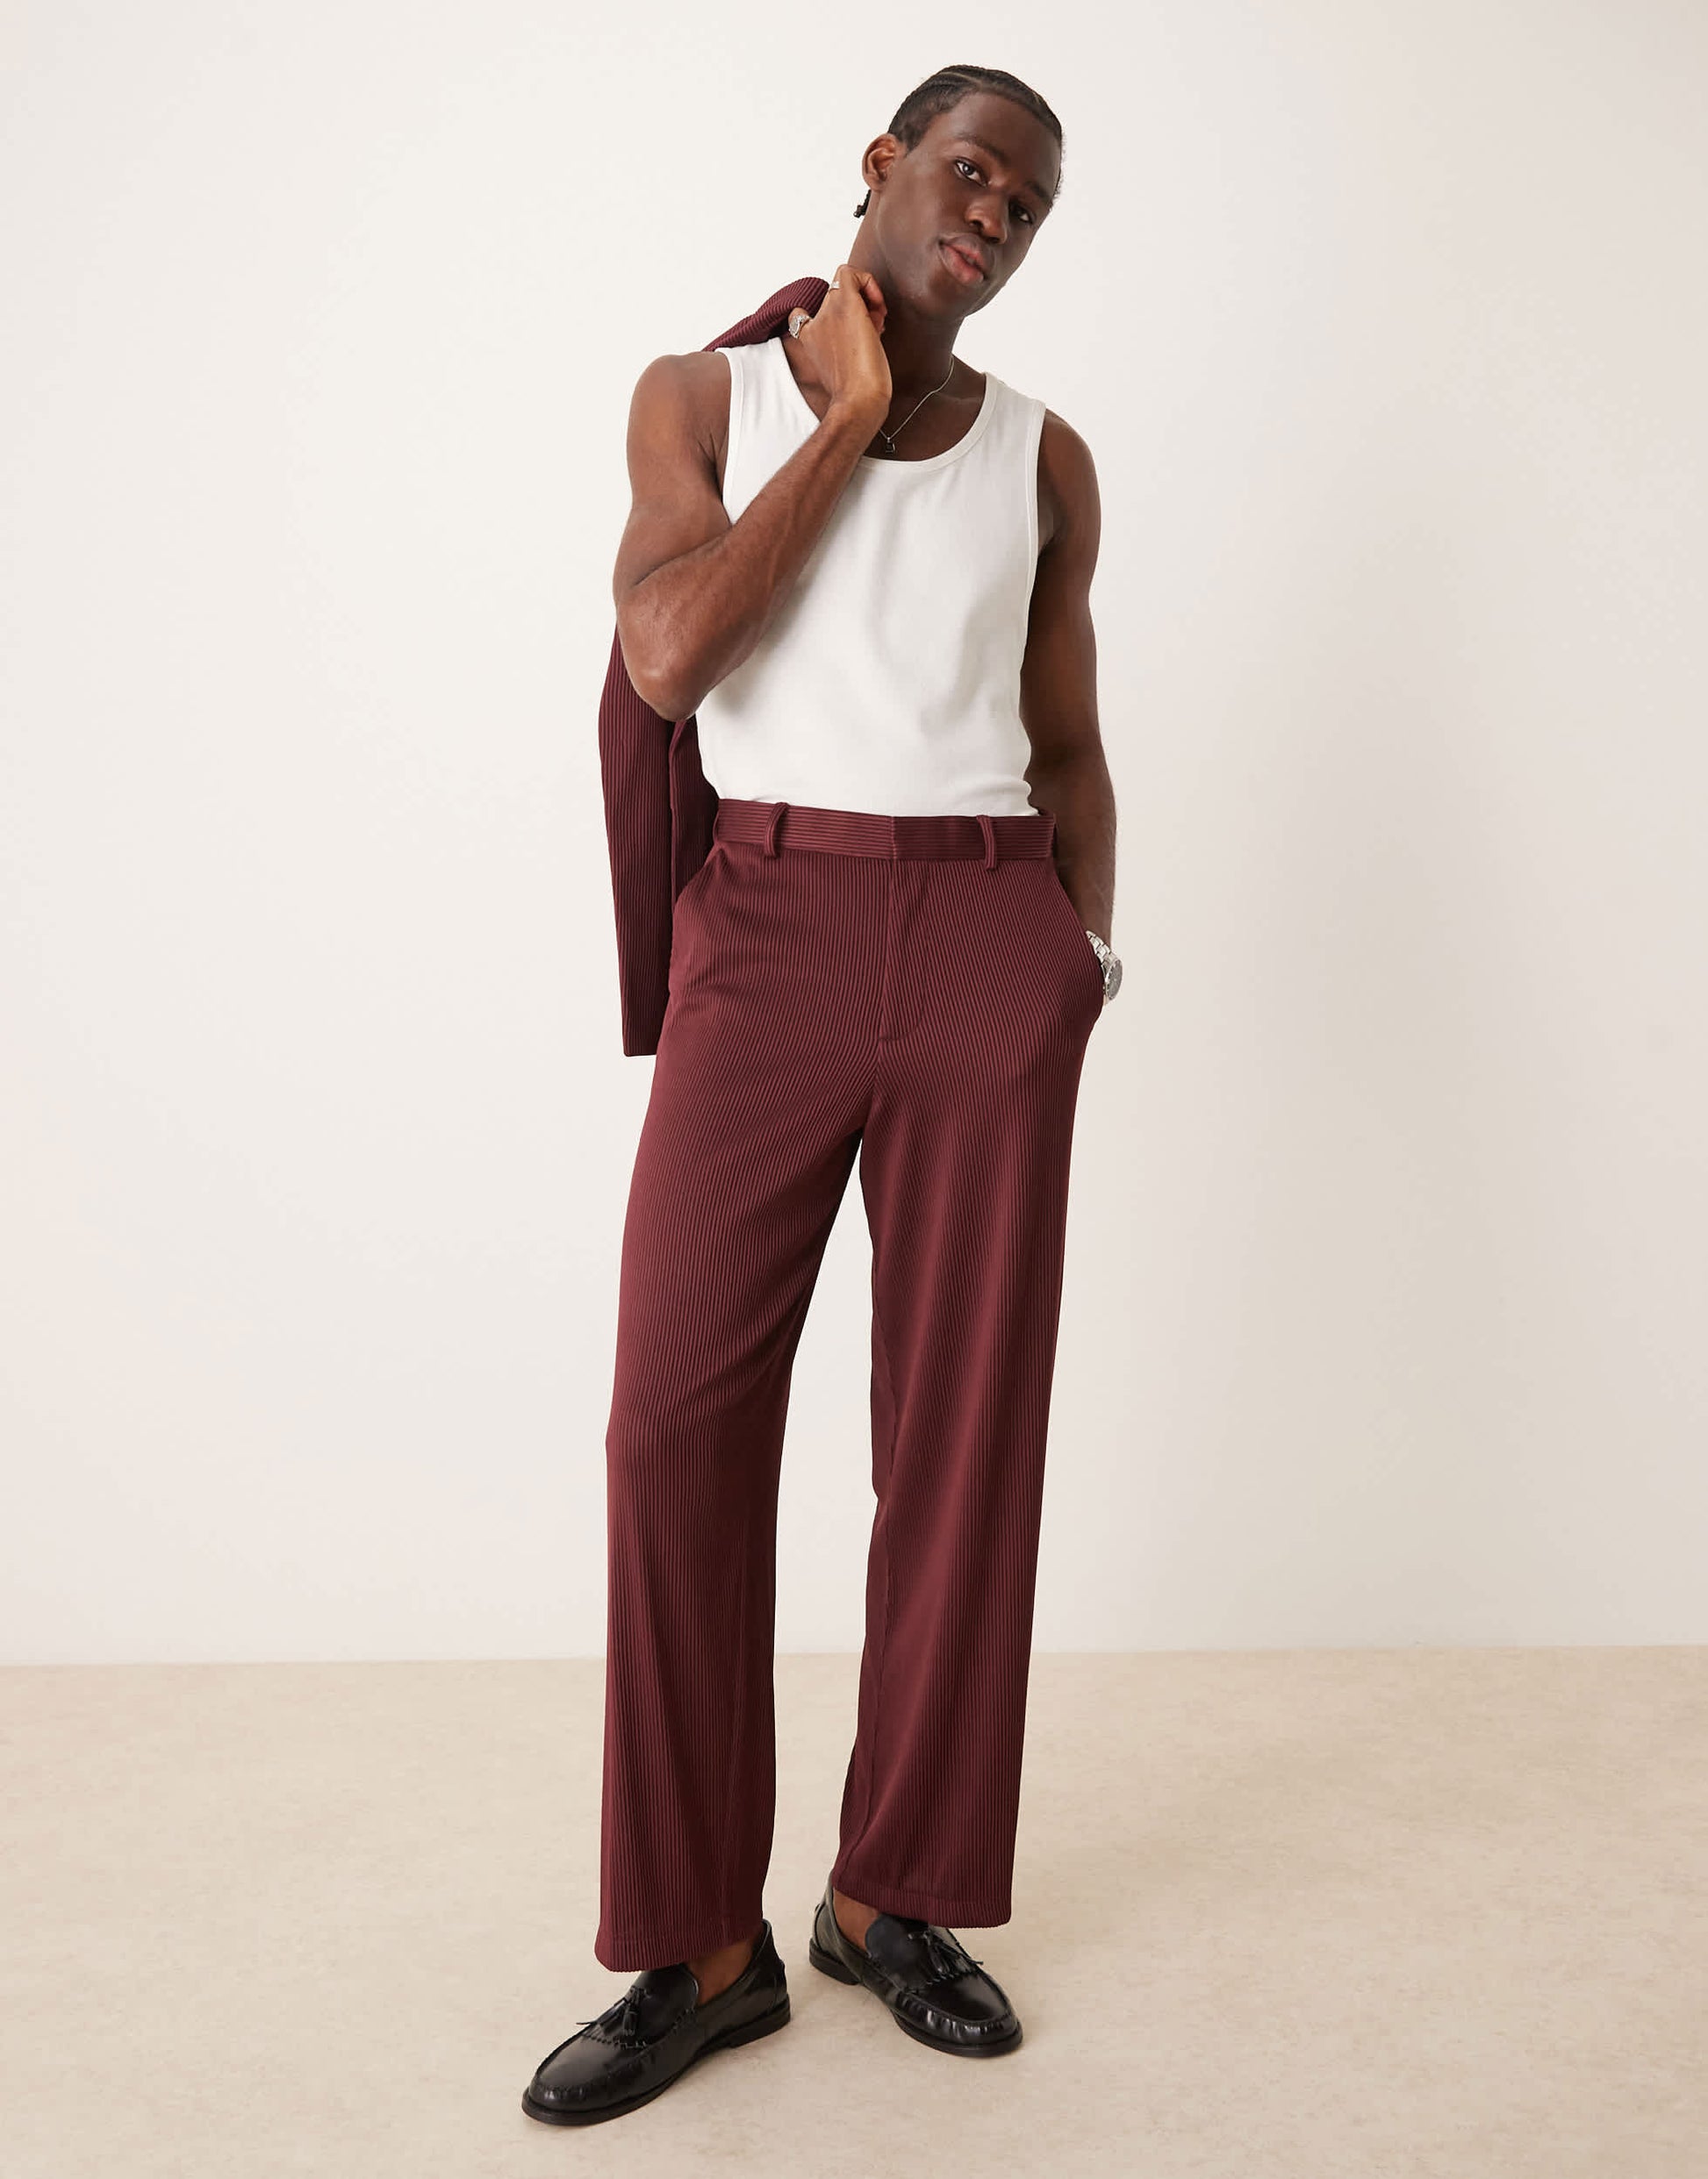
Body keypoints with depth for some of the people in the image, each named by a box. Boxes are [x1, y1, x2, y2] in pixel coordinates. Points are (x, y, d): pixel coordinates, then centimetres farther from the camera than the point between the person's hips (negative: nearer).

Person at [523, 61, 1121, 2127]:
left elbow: (1070, 750, 16)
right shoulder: (703, 395, 8)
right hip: (766, 942, -1)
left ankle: (892, 1890, 19)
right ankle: (702, 1943, 6)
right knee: (679, 1418, -8)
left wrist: (1085, 956, 2)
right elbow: (666, 660, -10)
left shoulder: (1046, 458, 13)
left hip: (989, 945, 2)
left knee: (965, 1418, 2)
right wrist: (848, 414, -4)